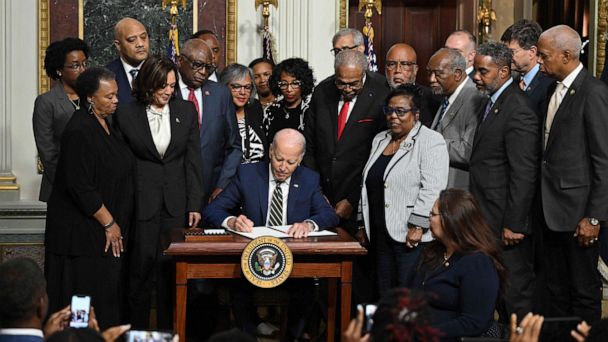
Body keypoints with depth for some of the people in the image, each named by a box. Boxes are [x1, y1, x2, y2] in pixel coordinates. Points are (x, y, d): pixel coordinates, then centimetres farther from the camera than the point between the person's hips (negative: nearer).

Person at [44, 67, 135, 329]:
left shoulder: (105, 125, 11)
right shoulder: (79, 131, -18)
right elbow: (80, 187, -21)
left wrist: (116, 223, 15)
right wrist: (108, 223, -16)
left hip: (108, 229, 9)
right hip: (83, 232, -9)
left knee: (107, 294, 12)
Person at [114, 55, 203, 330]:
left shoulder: (186, 111, 5)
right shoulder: (126, 115, -1)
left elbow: (193, 160, 5)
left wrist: (194, 204, 1)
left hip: (176, 203, 2)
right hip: (141, 204, -2)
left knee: (171, 271, 5)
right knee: (142, 268, 0)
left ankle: (168, 332, 15)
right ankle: (138, 332, 11)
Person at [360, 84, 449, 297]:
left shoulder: (431, 142, -7)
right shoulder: (380, 140, 17)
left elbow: (432, 189, -16)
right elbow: (368, 184, 22)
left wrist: (417, 227, -21)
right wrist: (364, 224, 17)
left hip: (411, 237, -7)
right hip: (381, 235, 7)